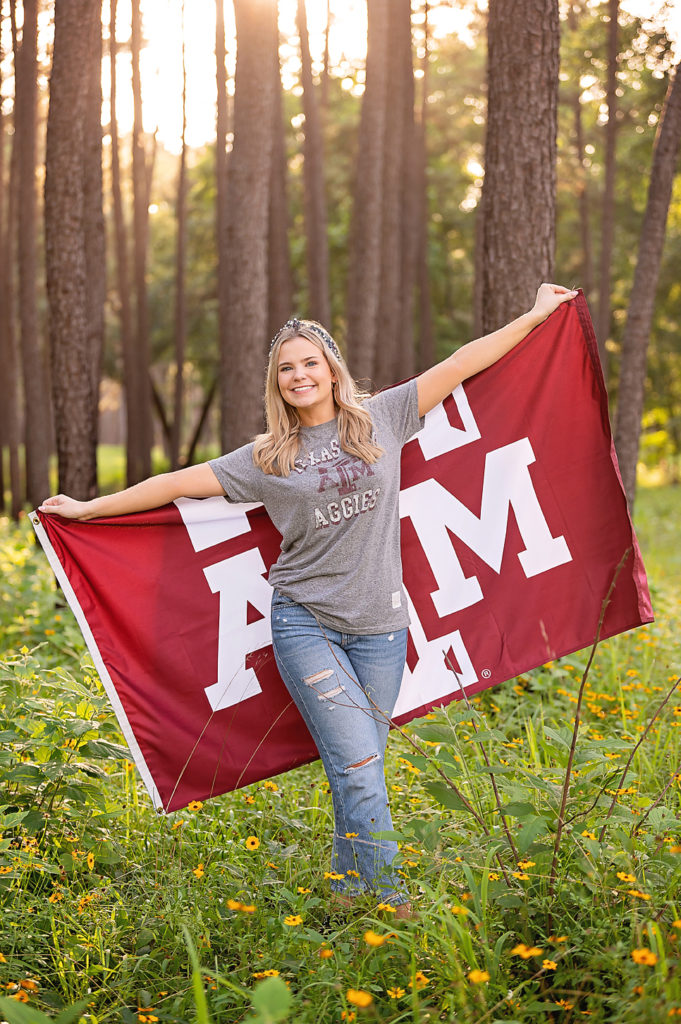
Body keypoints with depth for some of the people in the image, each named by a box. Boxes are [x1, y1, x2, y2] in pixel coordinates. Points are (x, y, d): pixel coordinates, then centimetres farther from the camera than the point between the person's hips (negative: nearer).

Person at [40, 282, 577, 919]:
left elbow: (460, 365, 7)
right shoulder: (266, 460, 4)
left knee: (360, 767, 7)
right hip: (305, 623, -2)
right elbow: (180, 483, 6)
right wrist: (89, 508, 6)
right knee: (360, 769, -10)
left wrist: (537, 315, 11)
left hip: (380, 625, 2)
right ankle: (390, 900, -5)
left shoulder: (380, 419, 6)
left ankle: (349, 888, 21)